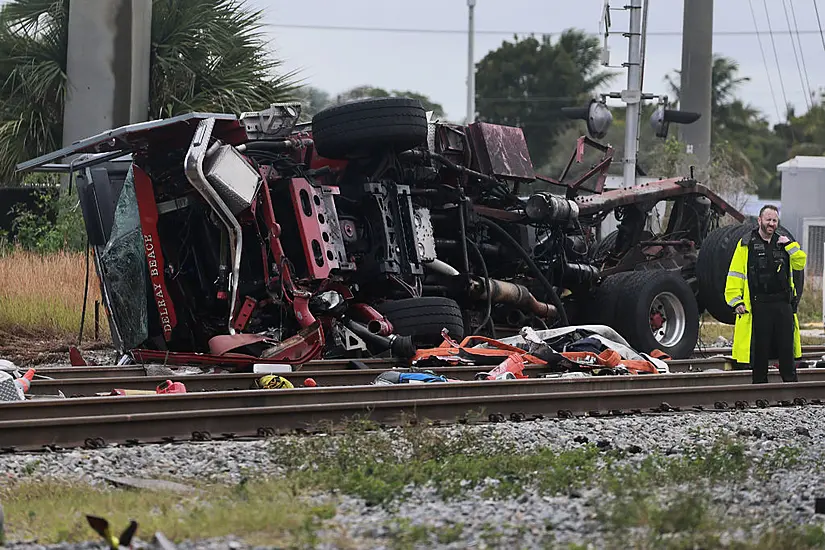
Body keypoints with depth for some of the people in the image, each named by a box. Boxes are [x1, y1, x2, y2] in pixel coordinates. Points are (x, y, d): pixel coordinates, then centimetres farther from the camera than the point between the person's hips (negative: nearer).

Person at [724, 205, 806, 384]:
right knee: (760, 348, 2)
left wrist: (790, 245, -6)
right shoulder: (746, 245, 1)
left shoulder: (783, 243, 14)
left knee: (786, 347, 4)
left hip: (783, 304, 3)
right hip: (758, 306, -3)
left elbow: (800, 263, 7)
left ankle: (790, 382, 11)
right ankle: (760, 384, 10)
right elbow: (735, 274, -2)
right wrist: (736, 300, -10)